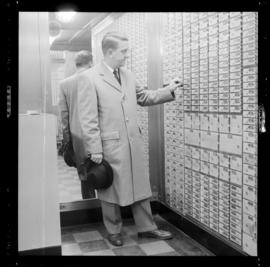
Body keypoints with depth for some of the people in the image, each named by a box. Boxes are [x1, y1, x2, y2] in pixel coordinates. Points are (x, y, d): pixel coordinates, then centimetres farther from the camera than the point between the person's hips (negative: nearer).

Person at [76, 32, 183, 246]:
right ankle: (114, 231, 29)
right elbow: (88, 119, -12)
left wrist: (169, 90, 6)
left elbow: (144, 97, 20)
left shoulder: (128, 75, 10)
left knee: (140, 186, 13)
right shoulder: (89, 78, -10)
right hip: (110, 146, -6)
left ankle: (146, 227, 29)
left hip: (134, 143, 6)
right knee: (111, 189, 10)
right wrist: (95, 150, -13)